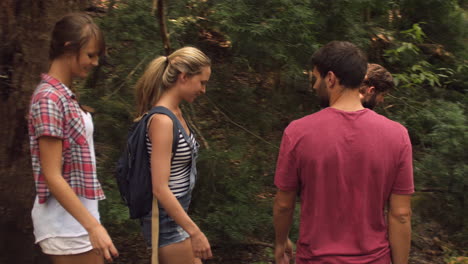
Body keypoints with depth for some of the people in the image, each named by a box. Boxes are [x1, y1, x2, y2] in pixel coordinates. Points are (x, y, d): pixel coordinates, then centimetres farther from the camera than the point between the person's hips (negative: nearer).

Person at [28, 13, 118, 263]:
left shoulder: (62, 95, 12)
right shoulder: (50, 99, -18)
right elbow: (52, 176, -21)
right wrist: (93, 225, -25)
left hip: (76, 214, 9)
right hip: (66, 220, -9)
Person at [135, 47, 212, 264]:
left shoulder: (176, 113, 5)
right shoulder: (162, 120, -23)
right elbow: (160, 188, -26)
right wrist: (194, 232, -23)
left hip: (176, 213, 9)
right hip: (166, 219, -9)